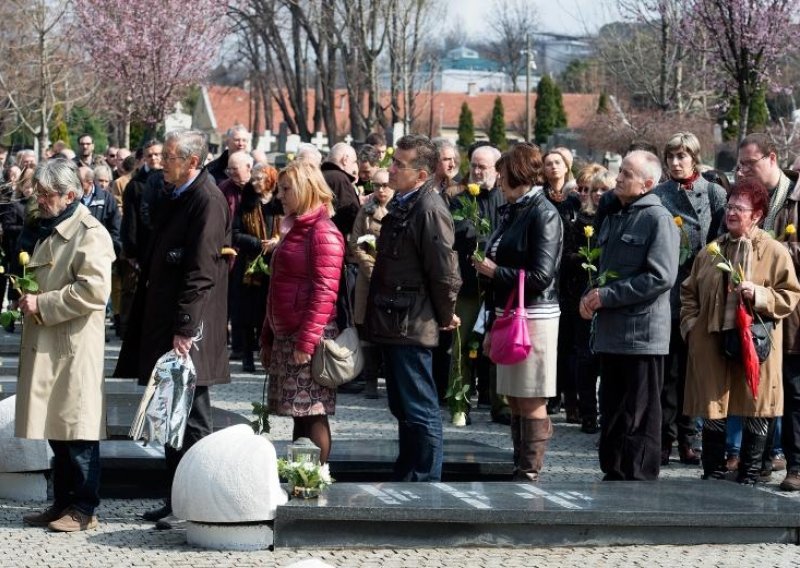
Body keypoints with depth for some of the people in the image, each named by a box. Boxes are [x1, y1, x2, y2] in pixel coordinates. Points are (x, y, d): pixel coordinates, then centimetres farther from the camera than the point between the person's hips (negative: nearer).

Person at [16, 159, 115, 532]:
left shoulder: (89, 233, -11)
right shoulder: (48, 231, 17)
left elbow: (94, 289, -22)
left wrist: (42, 305, -18)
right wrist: (26, 294, 11)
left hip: (75, 345, -9)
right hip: (47, 346, 9)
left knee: (77, 430, -4)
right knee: (56, 430, 12)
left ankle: (84, 509, 1)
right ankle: (62, 503, 18)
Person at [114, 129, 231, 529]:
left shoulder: (207, 201, -15)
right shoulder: (174, 196, 14)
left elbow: (201, 272, -20)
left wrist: (184, 329, -21)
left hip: (188, 331, -9)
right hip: (161, 323, 9)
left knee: (191, 421, -4)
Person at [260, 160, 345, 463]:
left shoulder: (323, 233, -10)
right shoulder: (293, 229, 19)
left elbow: (325, 292, -17)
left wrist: (306, 342, -20)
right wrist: (268, 337, 19)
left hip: (309, 338, -9)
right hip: (286, 337, 9)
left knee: (312, 414, -7)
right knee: (298, 415, 8)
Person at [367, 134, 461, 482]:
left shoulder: (430, 210, -18)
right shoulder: (401, 204, 12)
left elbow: (445, 275, -19)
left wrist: (445, 317, -7)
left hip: (412, 328, -10)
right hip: (394, 324, 10)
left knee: (420, 412, -3)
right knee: (402, 409, 18)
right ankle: (406, 481, 28)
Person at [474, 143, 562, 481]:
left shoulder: (543, 214, -12)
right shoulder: (513, 212, 14)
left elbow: (540, 276, -19)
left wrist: (494, 271, -11)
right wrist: (494, 324, 18)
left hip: (534, 318, -9)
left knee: (532, 402, -4)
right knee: (514, 400, 11)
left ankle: (530, 475, -1)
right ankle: (519, 470, 17)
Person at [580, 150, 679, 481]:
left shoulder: (658, 219, -9)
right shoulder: (614, 218, 16)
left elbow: (661, 277, -18)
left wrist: (606, 296, -16)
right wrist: (591, 296, 3)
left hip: (642, 333, -8)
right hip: (610, 332, 8)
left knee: (639, 419, -2)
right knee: (612, 414, 14)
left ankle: (639, 484, 3)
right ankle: (613, 476, 23)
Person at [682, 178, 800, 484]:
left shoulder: (774, 252, -1)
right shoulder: (711, 251, 11)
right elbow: (689, 292, 17)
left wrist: (759, 294, -18)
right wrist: (691, 325, 4)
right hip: (712, 344, 3)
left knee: (755, 418, 2)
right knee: (712, 414, 5)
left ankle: (748, 480, 14)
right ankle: (712, 478, 15)